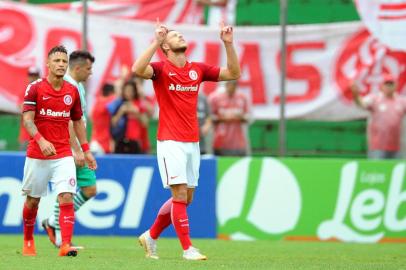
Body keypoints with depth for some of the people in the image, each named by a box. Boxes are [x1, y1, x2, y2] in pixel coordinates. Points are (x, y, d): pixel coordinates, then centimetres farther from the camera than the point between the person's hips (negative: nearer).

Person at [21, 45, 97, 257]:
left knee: (67, 197, -15)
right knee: (32, 200, 9)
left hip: (63, 155, 2)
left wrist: (86, 150, 11)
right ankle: (28, 241, 30)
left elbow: (78, 121, 16)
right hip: (37, 155, -2)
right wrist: (41, 141, -28)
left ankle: (66, 245, -19)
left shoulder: (72, 91, 6)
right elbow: (27, 119, -12)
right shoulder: (35, 88, -6)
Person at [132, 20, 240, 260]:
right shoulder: (161, 69, -5)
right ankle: (188, 248, -4)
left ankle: (151, 236, 26)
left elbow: (234, 73, 12)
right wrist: (156, 41, -27)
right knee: (180, 195, -10)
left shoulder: (197, 69, 11)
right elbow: (138, 69, -25)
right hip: (171, 143, -6)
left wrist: (228, 43, 2)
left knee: (186, 198, 10)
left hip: (192, 143, 6)